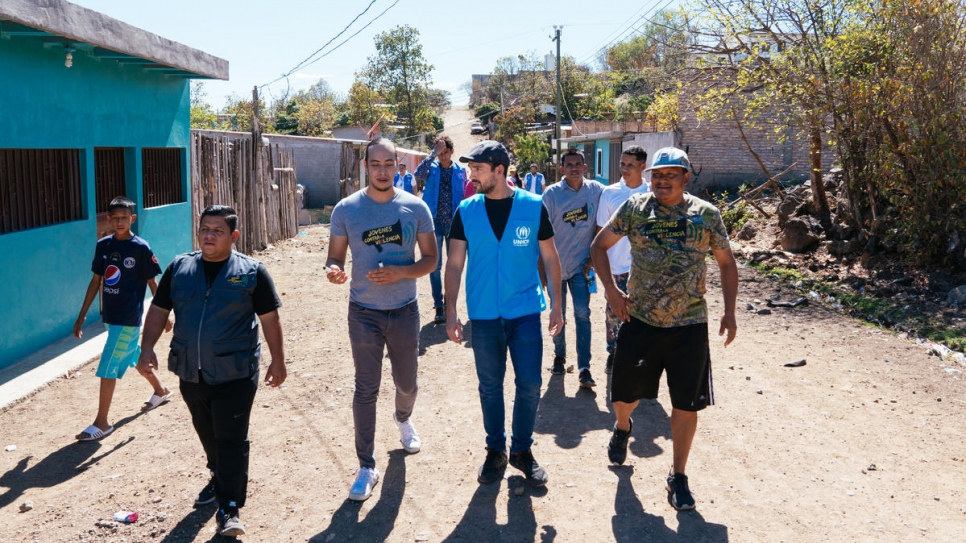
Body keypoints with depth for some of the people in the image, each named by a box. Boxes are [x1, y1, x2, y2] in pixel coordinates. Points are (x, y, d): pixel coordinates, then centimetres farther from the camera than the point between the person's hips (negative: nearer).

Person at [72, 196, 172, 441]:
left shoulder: (140, 248, -12)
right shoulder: (103, 245, 3)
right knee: (133, 357, 22)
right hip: (110, 315, 7)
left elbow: (153, 284, -5)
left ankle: (101, 423, 2)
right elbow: (96, 281, 9)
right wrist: (82, 316, 10)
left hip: (128, 318, -7)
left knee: (108, 368, -7)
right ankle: (161, 391, 45)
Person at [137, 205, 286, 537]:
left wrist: (278, 360, 0)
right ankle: (219, 477, 43)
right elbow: (158, 310, 9)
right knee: (208, 434, 20)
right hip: (190, 372, 4)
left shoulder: (251, 271, -3)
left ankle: (229, 508, 0)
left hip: (235, 373, -4)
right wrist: (148, 348, -3)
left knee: (231, 439, -4)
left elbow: (270, 318, 0)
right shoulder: (179, 268, 6)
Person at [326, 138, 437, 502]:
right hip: (364, 312, -1)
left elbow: (430, 259, -2)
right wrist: (334, 271, -24)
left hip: (405, 311, 1)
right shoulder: (346, 209, -5)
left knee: (406, 382, 18)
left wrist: (400, 272, -21)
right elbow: (335, 257, 0)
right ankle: (366, 467, 11)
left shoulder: (415, 208, -5)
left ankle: (404, 419, 53)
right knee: (366, 389, 0)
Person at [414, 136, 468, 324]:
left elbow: (464, 197, 7)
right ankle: (438, 307, 6)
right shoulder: (431, 168, 0)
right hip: (435, 223, -1)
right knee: (435, 266, 0)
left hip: (454, 223, 1)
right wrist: (434, 154, -25)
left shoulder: (460, 171, 4)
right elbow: (418, 174, -23)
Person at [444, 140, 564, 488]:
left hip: (526, 312, -1)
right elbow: (454, 264, 1)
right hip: (483, 315, 1)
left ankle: (522, 449, 22)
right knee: (490, 386, 11)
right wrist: (450, 312, -4)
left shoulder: (533, 207, -4)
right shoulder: (467, 211, -1)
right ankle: (495, 450, 28)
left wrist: (556, 305, 1)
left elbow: (550, 258, 3)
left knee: (530, 384, 2)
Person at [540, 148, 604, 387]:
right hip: (556, 265, 0)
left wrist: (592, 257, -1)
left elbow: (599, 226, 4)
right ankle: (559, 356, 32)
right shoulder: (552, 193, -8)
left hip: (581, 265, 0)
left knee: (582, 314, -6)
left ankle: (584, 368, -4)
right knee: (558, 315, 12)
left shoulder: (596, 190, -3)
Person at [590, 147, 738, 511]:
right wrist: (610, 289, -7)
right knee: (625, 393, 13)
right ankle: (622, 428, 48)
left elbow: (726, 263, 9)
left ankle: (678, 476, 21)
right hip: (639, 320, 0)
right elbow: (599, 246, 6)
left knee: (686, 403, 4)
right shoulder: (634, 208, -2)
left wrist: (729, 312, 0)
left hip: (689, 325, 0)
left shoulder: (706, 214, 0)